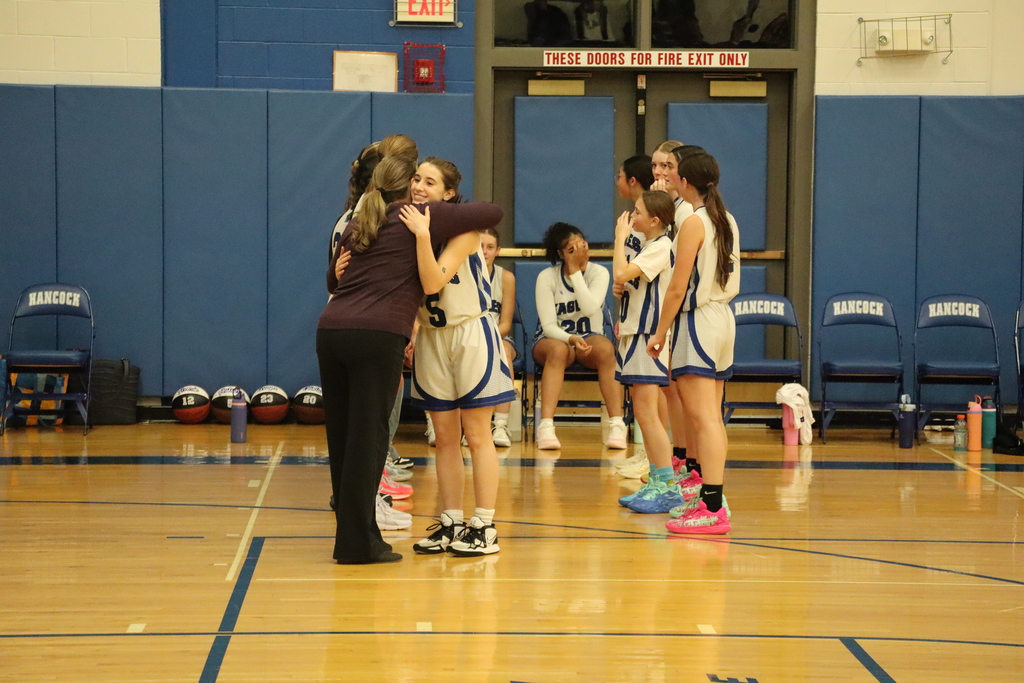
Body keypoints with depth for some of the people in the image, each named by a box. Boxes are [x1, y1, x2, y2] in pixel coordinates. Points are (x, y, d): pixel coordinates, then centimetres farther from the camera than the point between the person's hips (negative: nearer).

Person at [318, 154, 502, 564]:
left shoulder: (356, 226, 23)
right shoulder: (421, 218, 7)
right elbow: (492, 213, 9)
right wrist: (462, 214, 29)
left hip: (331, 330, 6)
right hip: (378, 336, -6)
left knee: (341, 437, 10)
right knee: (367, 438, -3)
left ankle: (352, 536, 18)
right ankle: (358, 543, -1)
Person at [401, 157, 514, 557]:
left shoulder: (464, 227, -14)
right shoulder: (408, 224, 2)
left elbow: (433, 282, -25)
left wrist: (423, 234, -33)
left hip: (471, 335, -5)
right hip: (432, 339, 5)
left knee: (476, 435, -2)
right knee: (445, 438, 8)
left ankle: (485, 528, 2)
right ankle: (450, 525, 14)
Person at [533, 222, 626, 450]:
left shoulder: (599, 273, -5)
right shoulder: (547, 277, -9)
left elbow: (591, 308, -23)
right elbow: (549, 325, -14)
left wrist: (575, 271, -22)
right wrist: (571, 339, -33)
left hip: (589, 338, 1)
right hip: (554, 338, -1)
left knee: (605, 348, -35)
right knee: (559, 350, -38)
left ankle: (617, 426, -37)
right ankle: (546, 428, -48)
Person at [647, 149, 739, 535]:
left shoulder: (694, 223, -13)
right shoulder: (727, 221, 11)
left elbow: (677, 288, -14)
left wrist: (660, 333, -7)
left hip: (698, 321, -9)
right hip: (723, 317, 9)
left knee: (703, 419, -11)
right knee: (711, 418, 14)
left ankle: (713, 510, -14)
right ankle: (711, 497, 21)